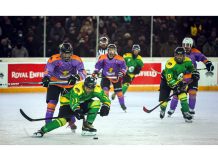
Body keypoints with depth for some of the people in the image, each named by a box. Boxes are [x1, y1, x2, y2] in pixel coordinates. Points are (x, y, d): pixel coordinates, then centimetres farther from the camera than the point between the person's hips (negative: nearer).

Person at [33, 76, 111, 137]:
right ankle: (42, 130, -25)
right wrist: (77, 110, -57)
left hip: (82, 102, 5)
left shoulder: (96, 88, -20)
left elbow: (105, 99, -17)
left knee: (96, 103, -19)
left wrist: (105, 107, -37)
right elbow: (73, 102, -40)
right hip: (68, 102, -5)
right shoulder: (78, 88, -33)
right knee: (63, 119, -27)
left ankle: (87, 125, -14)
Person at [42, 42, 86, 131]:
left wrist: (76, 77, -46)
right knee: (52, 101, -13)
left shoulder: (76, 60, -18)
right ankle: (48, 122, -6)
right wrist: (46, 78, -57)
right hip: (55, 83, -2)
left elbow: (83, 73, -25)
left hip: (69, 85, 2)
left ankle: (72, 122, 30)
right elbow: (48, 69, -35)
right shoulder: (54, 59, -24)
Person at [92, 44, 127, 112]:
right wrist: (95, 72, -7)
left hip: (116, 77, 0)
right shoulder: (103, 57, -9)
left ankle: (122, 104, 14)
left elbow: (123, 67, -10)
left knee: (119, 91, -2)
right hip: (106, 76, 1)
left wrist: (122, 72, -26)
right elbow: (98, 65, 1)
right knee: (105, 89, -12)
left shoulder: (119, 58, -12)